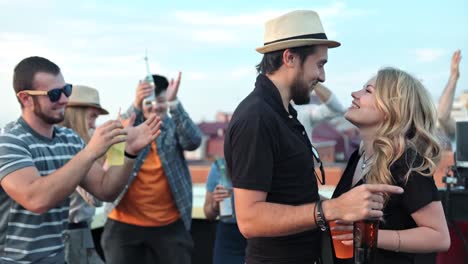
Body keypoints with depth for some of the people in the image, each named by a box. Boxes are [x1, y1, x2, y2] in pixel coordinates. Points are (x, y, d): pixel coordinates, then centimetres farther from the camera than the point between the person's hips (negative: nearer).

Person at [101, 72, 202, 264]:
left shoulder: (174, 127, 4)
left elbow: (194, 140, -17)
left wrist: (174, 103, -32)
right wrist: (136, 106, -38)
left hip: (170, 225, 1)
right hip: (125, 224, 0)